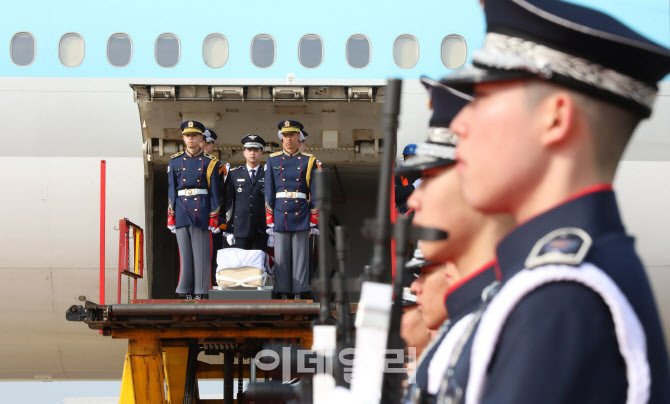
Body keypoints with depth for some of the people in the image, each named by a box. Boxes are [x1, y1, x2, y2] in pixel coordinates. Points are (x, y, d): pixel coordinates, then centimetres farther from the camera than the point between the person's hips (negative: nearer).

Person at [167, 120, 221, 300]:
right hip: (182, 210, 2)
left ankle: (201, 292, 0)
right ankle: (186, 292, 5)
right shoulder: (175, 161, 11)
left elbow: (214, 191, 3)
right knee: (185, 252, 2)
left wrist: (214, 218, -3)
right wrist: (171, 217, 4)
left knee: (202, 253, -3)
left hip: (202, 210, -2)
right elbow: (171, 190, 10)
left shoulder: (209, 162, 4)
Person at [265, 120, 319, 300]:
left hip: (301, 215, -1)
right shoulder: (273, 161, 9)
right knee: (281, 256, 0)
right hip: (280, 215, 1)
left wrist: (314, 219, 1)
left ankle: (299, 292, 4)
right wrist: (269, 220, 2)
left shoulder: (309, 161, 6)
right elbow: (269, 192, 8)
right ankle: (283, 293, 5)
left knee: (301, 256, 0)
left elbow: (314, 191, 6)